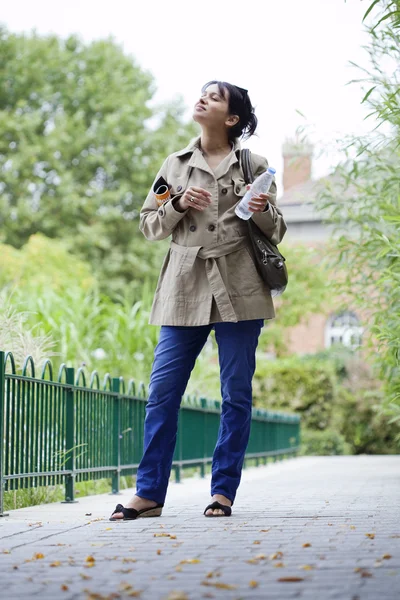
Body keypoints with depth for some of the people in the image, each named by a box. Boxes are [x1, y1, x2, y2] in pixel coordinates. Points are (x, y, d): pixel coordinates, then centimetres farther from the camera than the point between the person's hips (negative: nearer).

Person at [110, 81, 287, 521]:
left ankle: (223, 491, 11)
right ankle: (149, 493, 6)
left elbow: (275, 233, 10)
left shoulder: (253, 165, 7)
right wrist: (179, 205, -5)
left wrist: (264, 212, -12)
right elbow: (149, 227, 14)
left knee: (236, 394, 1)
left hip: (238, 290, -2)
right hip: (185, 290, 2)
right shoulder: (175, 165, 14)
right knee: (162, 393, -2)